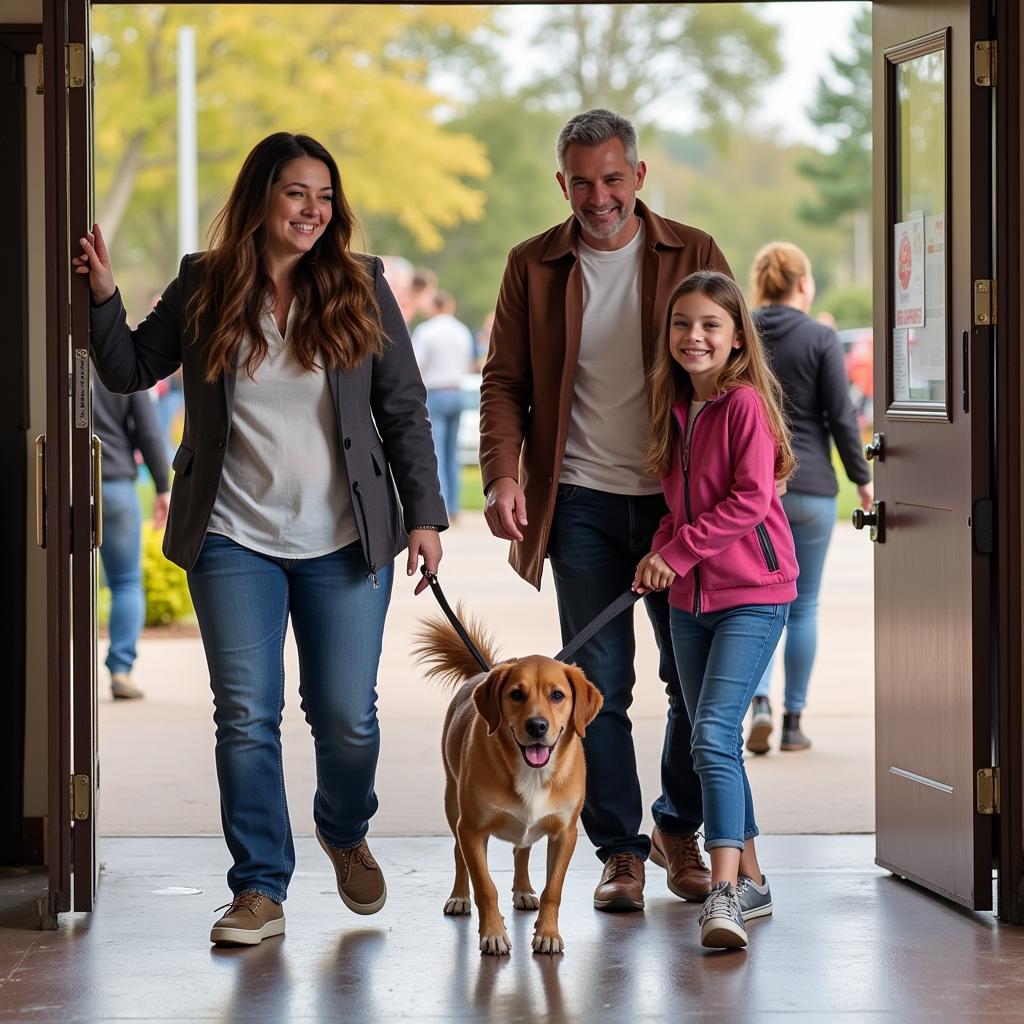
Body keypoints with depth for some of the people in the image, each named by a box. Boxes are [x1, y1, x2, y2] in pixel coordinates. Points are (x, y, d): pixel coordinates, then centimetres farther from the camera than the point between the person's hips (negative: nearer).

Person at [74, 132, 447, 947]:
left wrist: (424, 514, -1)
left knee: (346, 716, 3)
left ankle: (346, 834, 33)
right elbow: (131, 370, 12)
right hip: (234, 541, 0)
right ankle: (260, 888, 7)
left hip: (343, 542, 0)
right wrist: (105, 299, -4)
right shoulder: (203, 289, 3)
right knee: (246, 716, -3)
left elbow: (404, 411, 4)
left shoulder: (361, 289, 1)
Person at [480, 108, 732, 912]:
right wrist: (503, 475, -12)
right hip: (581, 504, 0)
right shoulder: (534, 266, 5)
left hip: (681, 499, 0)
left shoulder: (693, 255, 3)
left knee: (698, 678, 5)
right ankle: (620, 852, 10)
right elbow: (505, 383, 5)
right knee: (599, 684, -1)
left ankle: (679, 830, 26)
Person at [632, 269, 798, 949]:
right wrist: (662, 550, 2)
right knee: (712, 742, 12)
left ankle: (725, 893, -24)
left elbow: (750, 499, -18)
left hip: (752, 594, -8)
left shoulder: (746, 403, -11)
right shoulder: (677, 408, 12)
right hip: (690, 598, 8)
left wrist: (679, 551, -15)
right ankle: (750, 880, 23)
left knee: (714, 734, -20)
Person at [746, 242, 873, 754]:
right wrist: (862, 479, 5)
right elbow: (840, 417, -6)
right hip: (809, 486, -2)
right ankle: (793, 721, 11)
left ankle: (760, 701, -13)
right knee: (803, 606, 9)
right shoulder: (820, 338, -7)